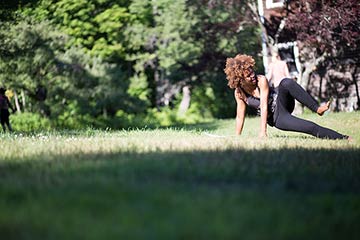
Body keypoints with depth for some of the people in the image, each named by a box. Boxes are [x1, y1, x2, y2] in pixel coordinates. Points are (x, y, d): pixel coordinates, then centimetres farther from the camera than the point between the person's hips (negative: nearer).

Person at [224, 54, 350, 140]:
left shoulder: (261, 80, -15)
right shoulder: (239, 93, -8)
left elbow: (264, 106, -21)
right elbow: (240, 117, 1)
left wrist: (263, 131, -26)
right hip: (276, 119, 1)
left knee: (286, 82, -36)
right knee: (310, 127, -24)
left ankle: (317, 108, -33)